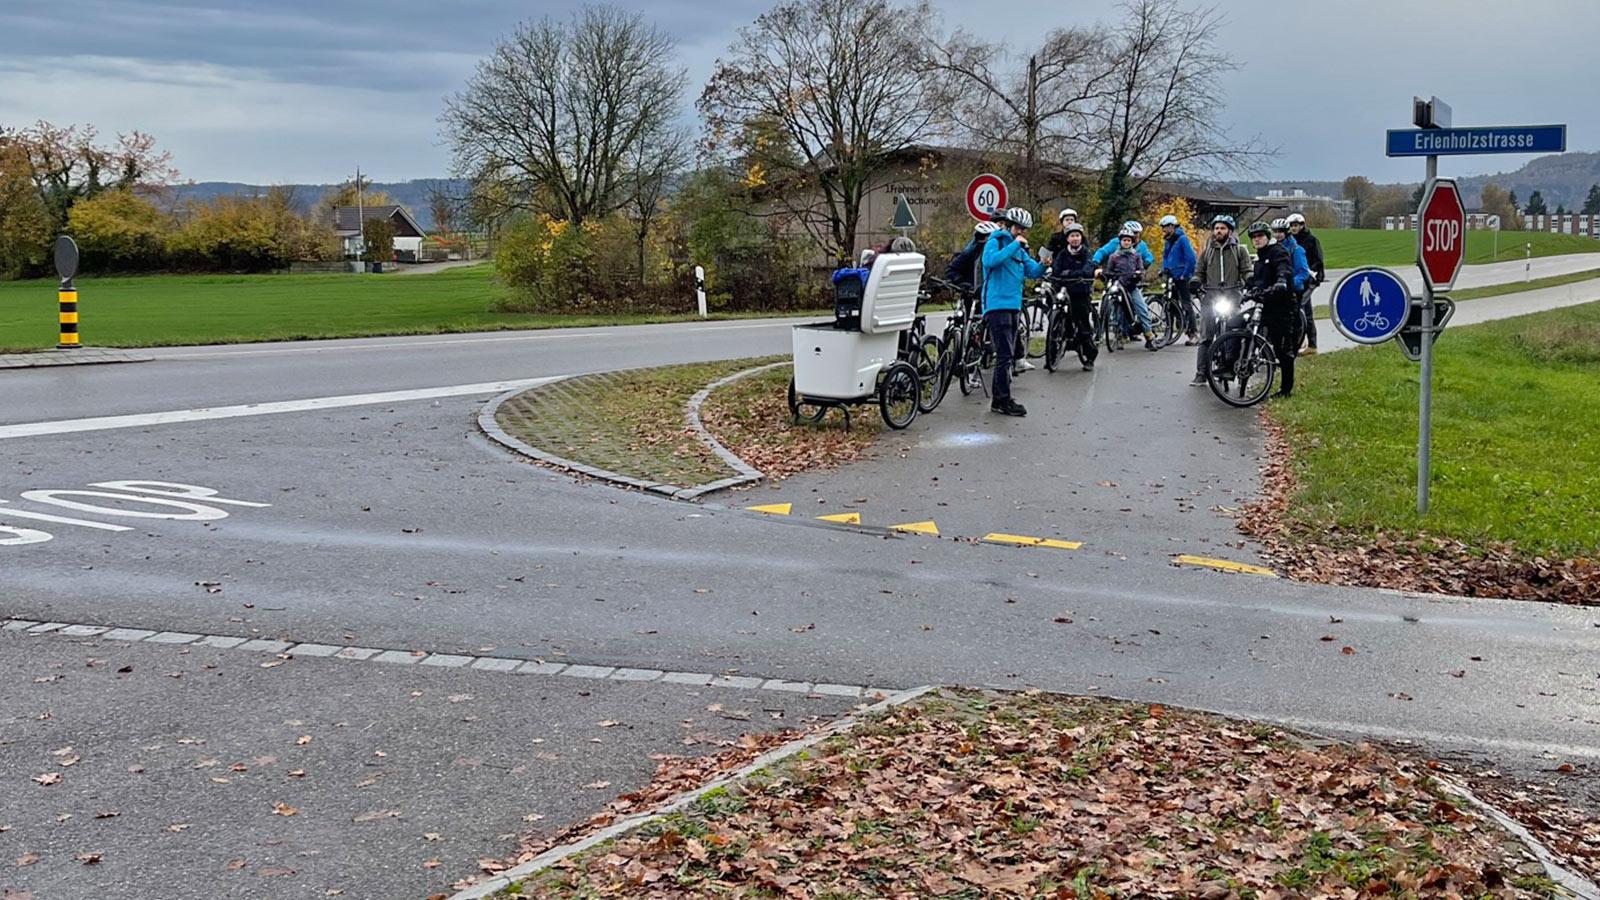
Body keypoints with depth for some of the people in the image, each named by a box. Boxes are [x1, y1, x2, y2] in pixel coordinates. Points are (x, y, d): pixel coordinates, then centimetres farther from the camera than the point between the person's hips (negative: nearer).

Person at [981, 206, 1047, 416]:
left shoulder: (1019, 249, 19)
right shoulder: (995, 241, -3)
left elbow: (1033, 271, 10)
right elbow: (990, 260, -24)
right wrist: (1014, 244, -19)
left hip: (1013, 305, 9)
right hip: (997, 305, -9)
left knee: (1006, 355, 12)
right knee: (1004, 355, -12)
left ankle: (997, 398, 18)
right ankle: (1004, 400, -11)